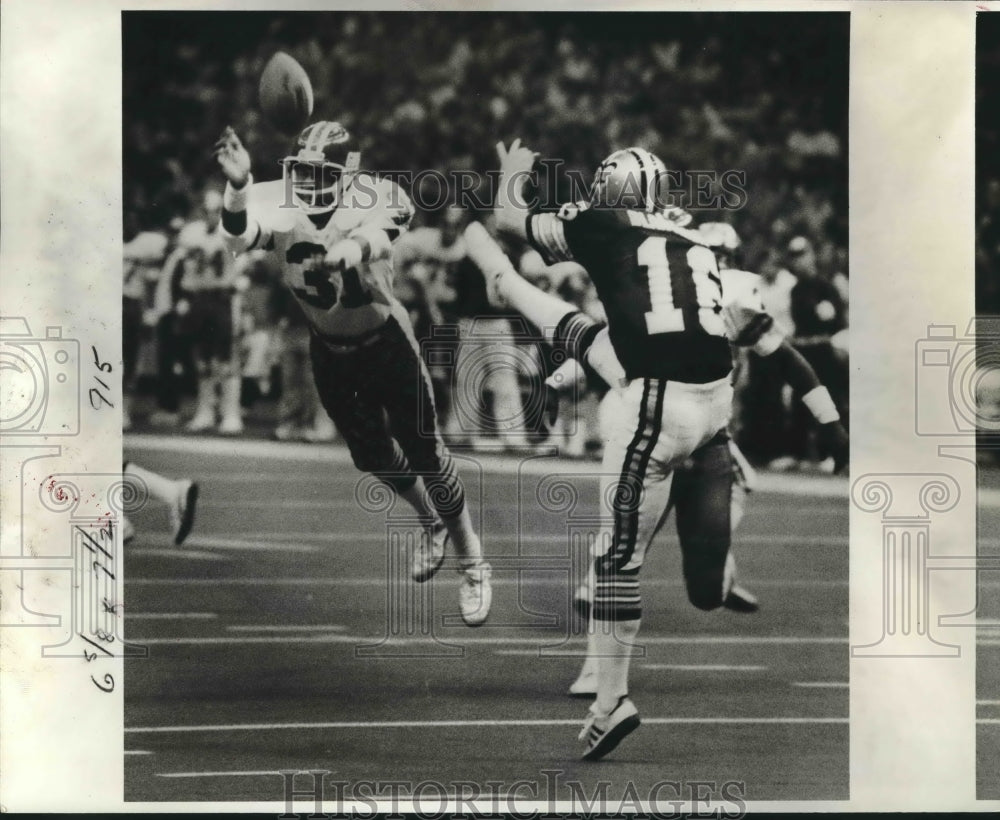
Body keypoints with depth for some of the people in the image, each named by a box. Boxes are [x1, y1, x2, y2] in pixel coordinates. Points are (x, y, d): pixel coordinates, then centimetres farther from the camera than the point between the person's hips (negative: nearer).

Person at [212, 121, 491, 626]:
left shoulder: (373, 201, -27)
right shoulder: (278, 207, -21)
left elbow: (377, 234, -51)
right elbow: (237, 236, -42)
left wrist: (353, 249, -76)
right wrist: (237, 186, -63)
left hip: (385, 342, -4)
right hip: (329, 351, 4)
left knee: (423, 452, 3)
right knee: (372, 456, 18)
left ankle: (472, 565, 22)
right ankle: (432, 522, 48)